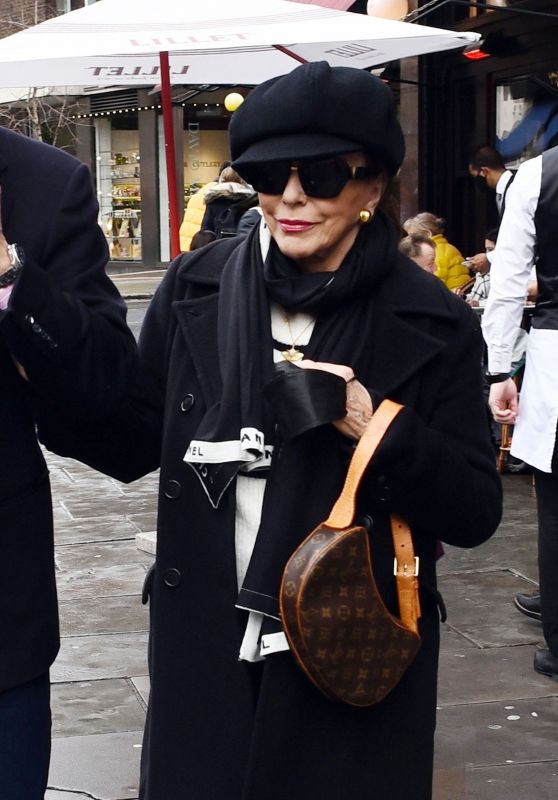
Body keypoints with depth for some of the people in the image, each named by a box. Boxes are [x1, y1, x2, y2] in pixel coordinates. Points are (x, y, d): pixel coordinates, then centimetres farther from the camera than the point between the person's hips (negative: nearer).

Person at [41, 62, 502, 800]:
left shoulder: (431, 325, -8)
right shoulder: (195, 290, -1)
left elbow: (475, 512, -7)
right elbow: (132, 442, 6)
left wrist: (376, 428, -21)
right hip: (203, 653, 2)